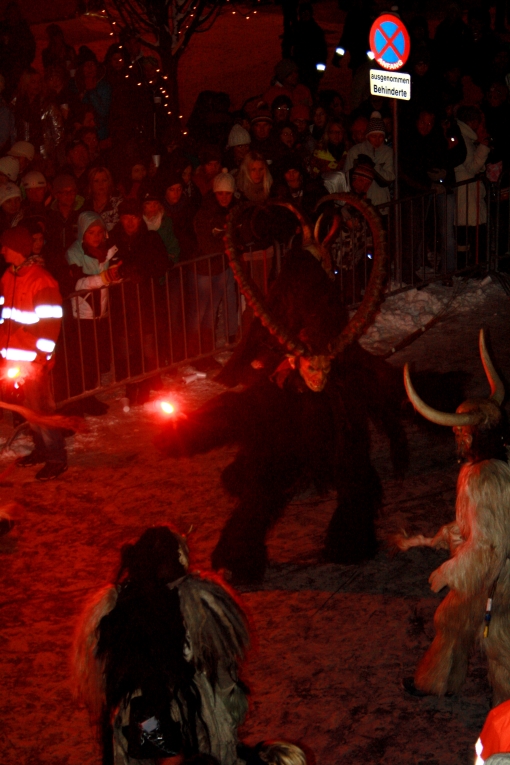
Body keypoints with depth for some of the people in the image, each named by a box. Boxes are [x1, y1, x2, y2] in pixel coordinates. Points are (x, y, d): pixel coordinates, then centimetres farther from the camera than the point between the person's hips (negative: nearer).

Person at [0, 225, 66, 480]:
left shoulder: (41, 280, -14)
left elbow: (50, 323, -15)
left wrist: (41, 356, -17)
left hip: (32, 359, -7)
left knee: (41, 407, -4)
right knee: (28, 406, 13)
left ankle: (56, 458, 5)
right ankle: (41, 449, 26)